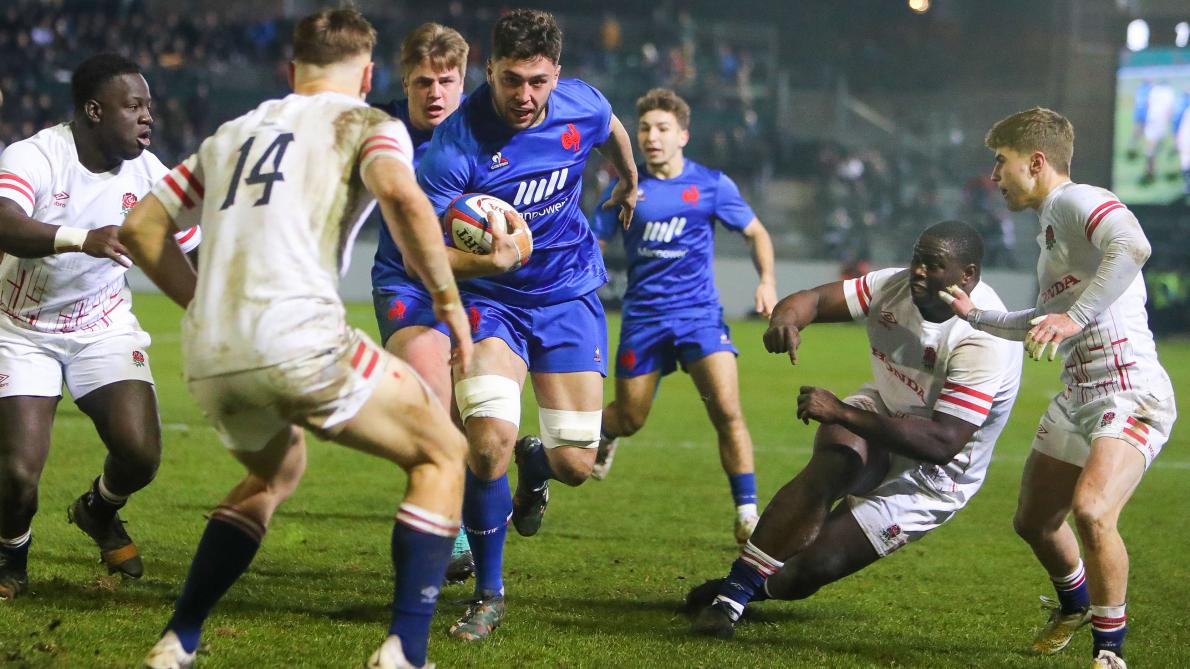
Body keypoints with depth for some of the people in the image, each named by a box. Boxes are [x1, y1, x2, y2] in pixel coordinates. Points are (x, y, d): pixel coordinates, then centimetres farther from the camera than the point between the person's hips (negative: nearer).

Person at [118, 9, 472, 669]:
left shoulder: (231, 134, 25)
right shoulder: (366, 123, 9)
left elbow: (140, 228, 24)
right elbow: (400, 197, -14)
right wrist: (447, 297, -4)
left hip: (207, 359, 6)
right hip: (298, 338, -6)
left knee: (275, 473, 34)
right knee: (441, 453, 11)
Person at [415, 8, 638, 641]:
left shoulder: (582, 105, -12)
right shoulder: (456, 143, -24)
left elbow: (613, 132, 15)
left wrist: (629, 185, 35)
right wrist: (490, 259, -41)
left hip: (569, 293, 3)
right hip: (490, 300, -3)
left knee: (576, 463, -3)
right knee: (489, 438, -25)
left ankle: (533, 463, 39)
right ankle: (488, 594, -2)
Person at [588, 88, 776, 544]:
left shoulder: (711, 185, -1)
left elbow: (755, 232, 10)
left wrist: (767, 280, -5)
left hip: (699, 313, -1)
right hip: (643, 316, 1)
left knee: (727, 410, -18)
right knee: (629, 418, 10)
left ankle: (747, 514, -11)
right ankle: (603, 433, 49)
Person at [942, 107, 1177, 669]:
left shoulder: (1078, 202, -13)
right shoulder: (1050, 225, 18)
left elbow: (1133, 246, -35)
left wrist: (1076, 317, -37)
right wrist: (977, 316, 24)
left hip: (1131, 395, -10)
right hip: (1076, 400, 10)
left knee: (1092, 510, -30)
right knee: (1034, 522, 19)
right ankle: (1075, 603, 49)